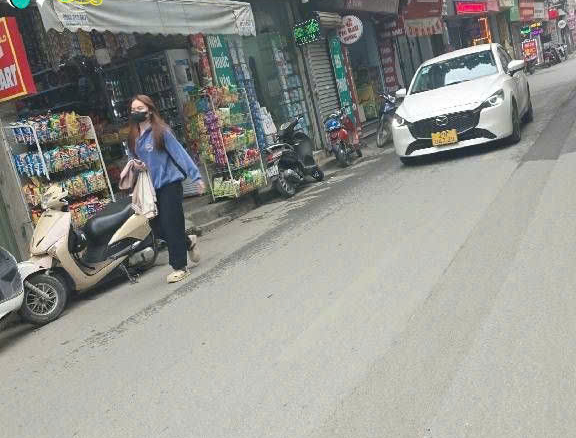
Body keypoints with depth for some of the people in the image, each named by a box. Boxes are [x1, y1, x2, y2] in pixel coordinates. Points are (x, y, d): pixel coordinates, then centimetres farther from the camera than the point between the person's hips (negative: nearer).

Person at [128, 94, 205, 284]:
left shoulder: (161, 131, -8)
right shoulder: (133, 138, 12)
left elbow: (180, 153, -12)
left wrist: (196, 176, -16)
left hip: (169, 184, -6)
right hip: (151, 188, 6)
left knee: (171, 225, -5)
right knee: (157, 228, 6)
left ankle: (180, 267, 7)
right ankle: (188, 242, 32)